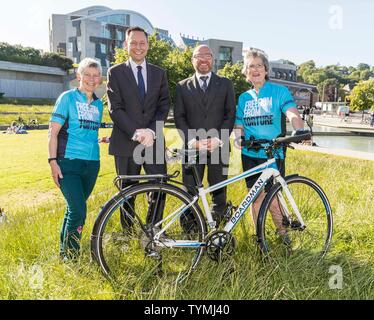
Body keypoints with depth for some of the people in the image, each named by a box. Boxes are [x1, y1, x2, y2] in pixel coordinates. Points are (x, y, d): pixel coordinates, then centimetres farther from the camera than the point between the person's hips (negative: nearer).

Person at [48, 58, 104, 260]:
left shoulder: (98, 104, 14)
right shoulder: (68, 98, -2)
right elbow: (53, 132, -6)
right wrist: (53, 161, -13)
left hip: (92, 165, 5)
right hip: (69, 163, -5)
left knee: (75, 209, 13)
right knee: (78, 210, -12)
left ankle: (65, 249, 29)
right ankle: (68, 255, 7)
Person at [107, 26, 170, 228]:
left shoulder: (159, 73, 12)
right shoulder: (115, 73, 4)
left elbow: (164, 106, 4)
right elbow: (115, 109, -4)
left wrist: (151, 131, -12)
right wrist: (136, 133, -16)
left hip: (154, 141, 2)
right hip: (126, 143, -2)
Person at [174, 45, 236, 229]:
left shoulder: (225, 84, 11)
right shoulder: (182, 87, 11)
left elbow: (230, 114, 5)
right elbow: (179, 117, 5)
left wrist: (219, 139, -9)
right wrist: (191, 141, -10)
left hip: (218, 147, 0)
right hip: (192, 147, 0)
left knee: (219, 192, 4)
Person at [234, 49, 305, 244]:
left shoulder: (279, 91, 0)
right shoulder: (244, 98, 11)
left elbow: (292, 113, -15)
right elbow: (239, 125, 13)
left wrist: (300, 130, -35)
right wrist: (238, 138, -10)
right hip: (250, 154, 3)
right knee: (256, 197, 8)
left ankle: (282, 232, 23)